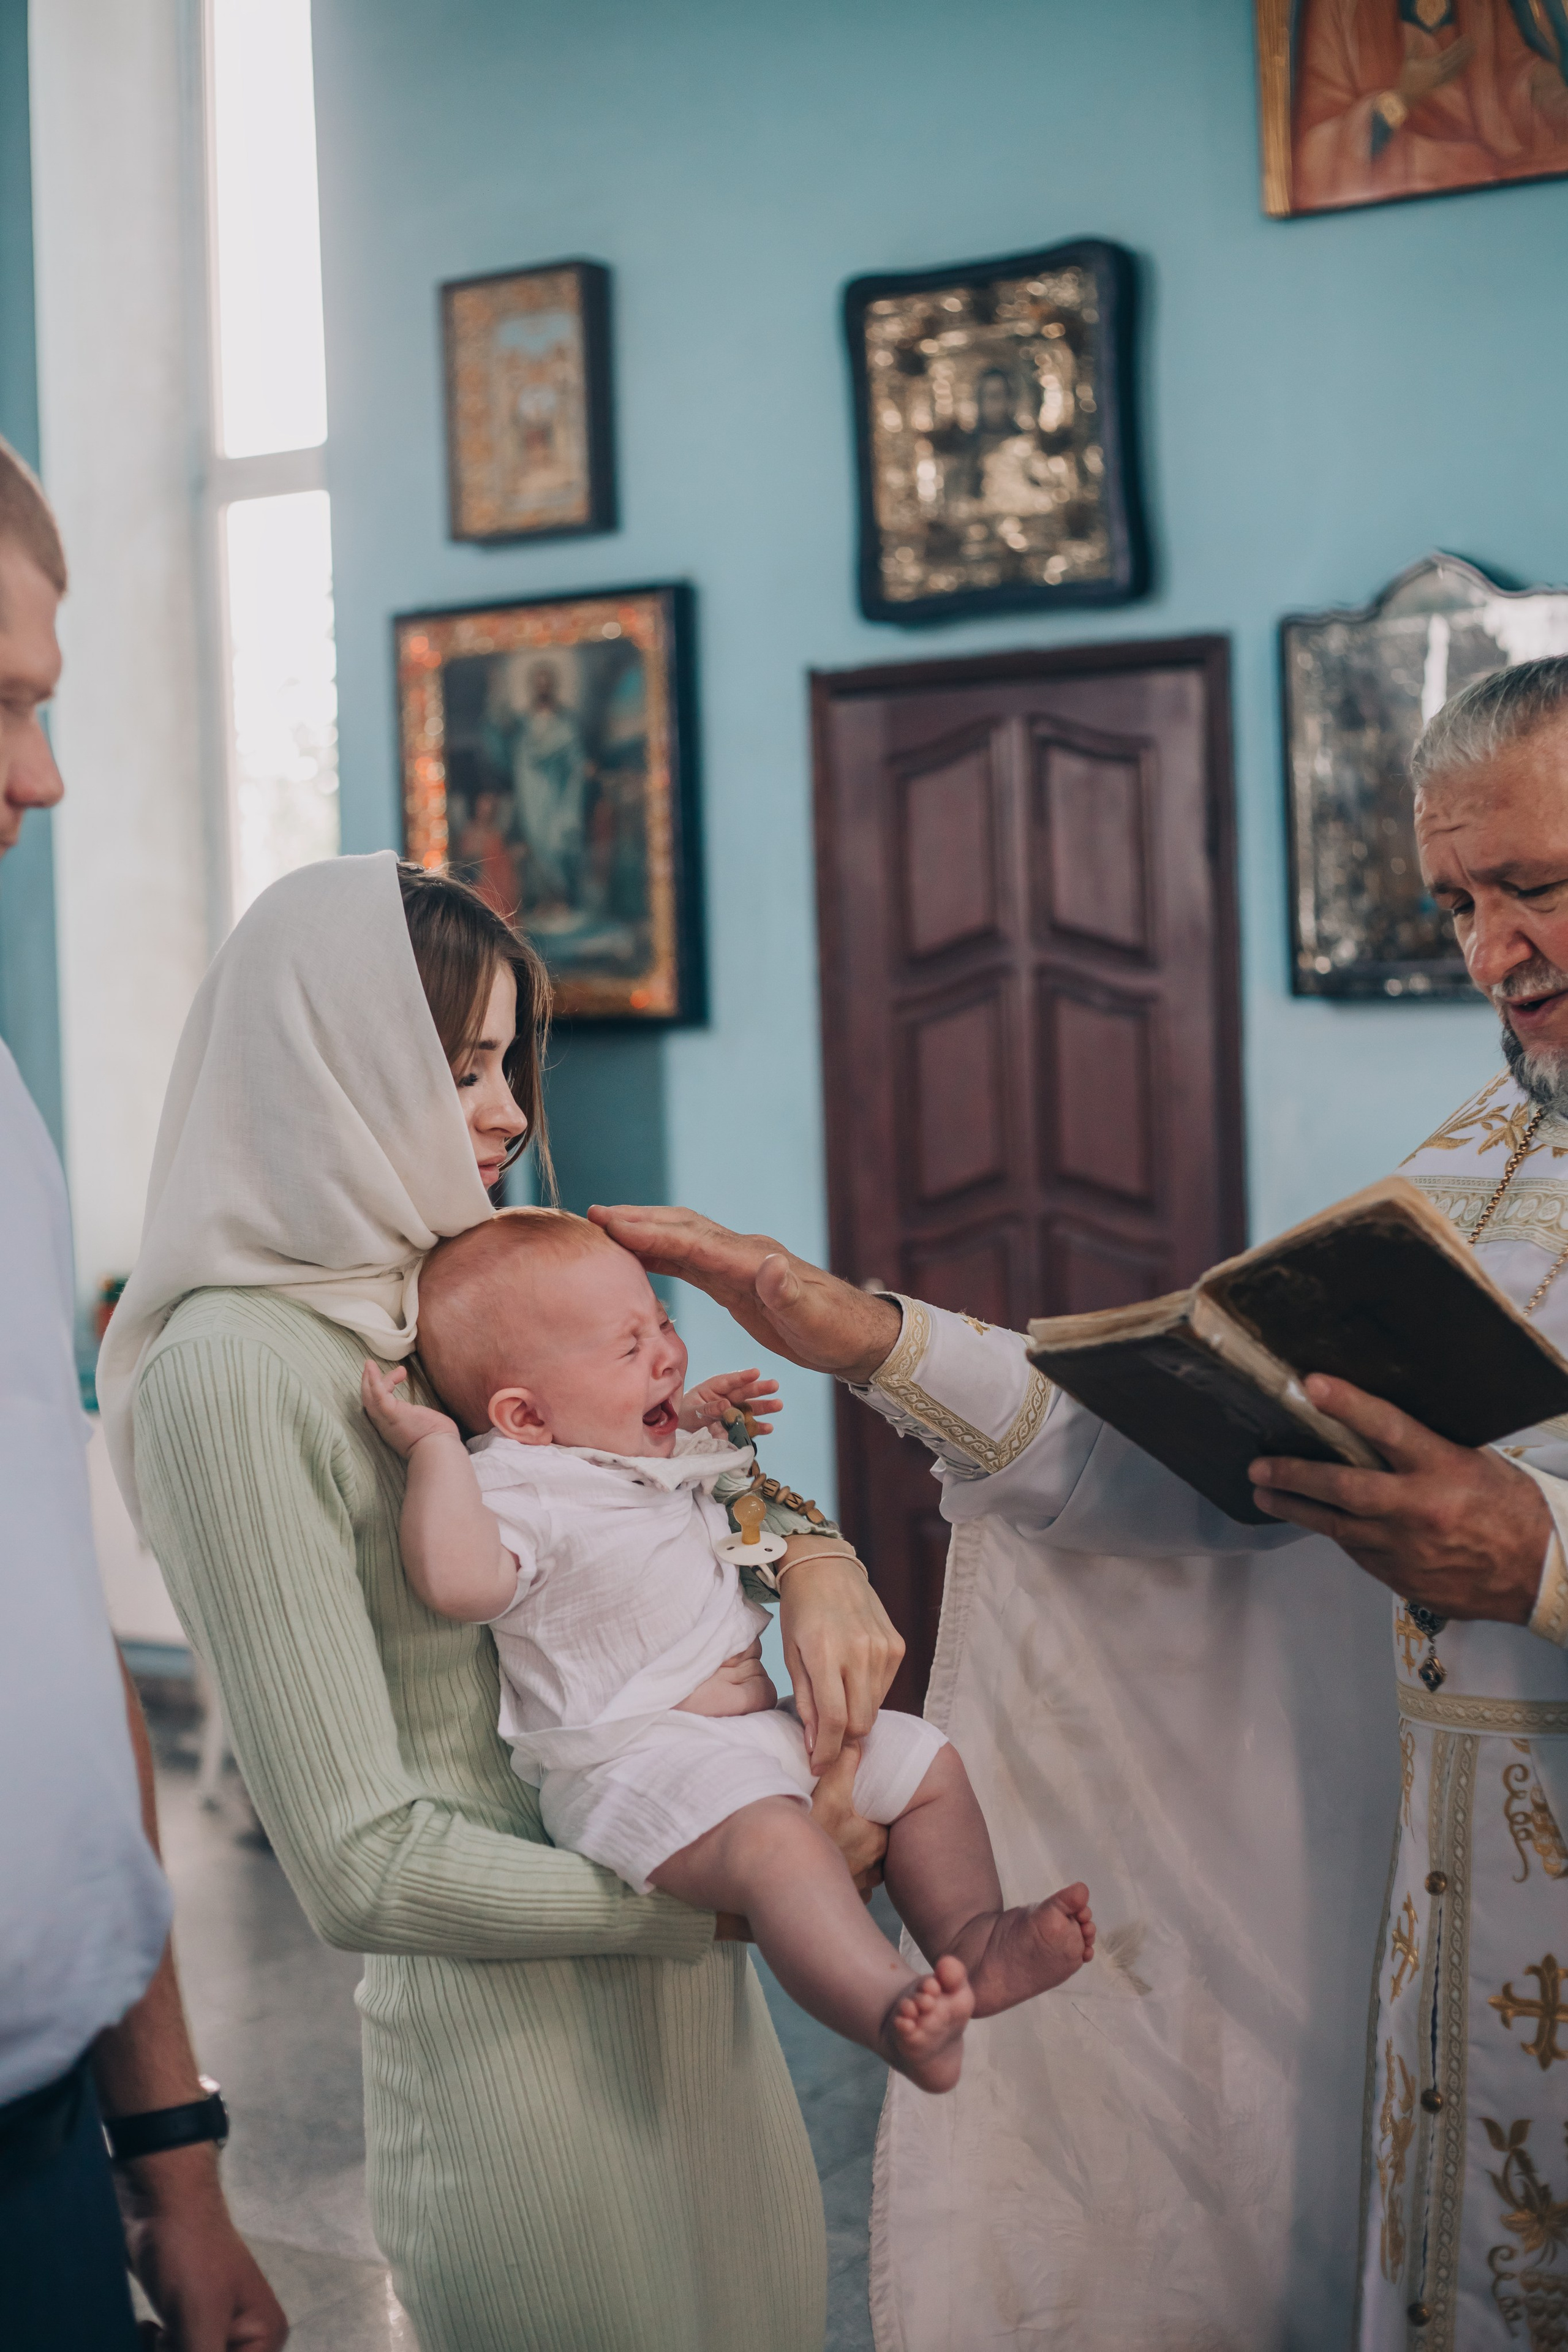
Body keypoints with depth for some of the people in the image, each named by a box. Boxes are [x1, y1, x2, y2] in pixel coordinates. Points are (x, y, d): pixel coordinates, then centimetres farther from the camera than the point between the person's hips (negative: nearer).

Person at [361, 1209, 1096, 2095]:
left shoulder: (656, 1451, 16)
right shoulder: (519, 1490, -15)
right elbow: (459, 1580, -36)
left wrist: (695, 1414, 26)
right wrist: (435, 1447, -31)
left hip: (765, 1720, 10)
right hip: (636, 1761, -10)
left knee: (926, 1764, 10)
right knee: (773, 1838, -38)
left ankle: (972, 1941, 6)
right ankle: (886, 2006, -46)